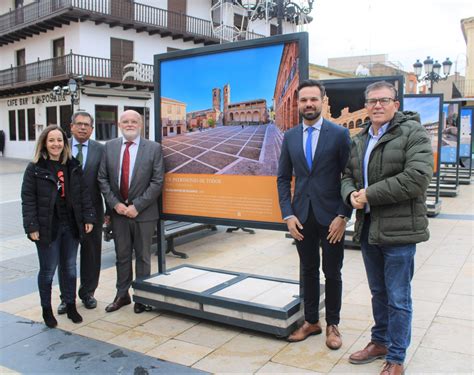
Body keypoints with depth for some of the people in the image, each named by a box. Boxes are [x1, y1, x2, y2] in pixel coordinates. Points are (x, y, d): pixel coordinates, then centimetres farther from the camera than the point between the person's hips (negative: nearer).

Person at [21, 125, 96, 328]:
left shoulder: (73, 166, 6)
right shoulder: (35, 169, -4)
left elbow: (83, 194, 7)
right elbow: (28, 199, -6)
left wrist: (88, 218, 1)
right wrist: (31, 227, -12)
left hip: (71, 226, 3)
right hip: (47, 227, -3)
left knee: (69, 268, 12)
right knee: (48, 270, 6)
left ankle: (71, 306, 27)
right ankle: (46, 309, 23)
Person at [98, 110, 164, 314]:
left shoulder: (153, 148, -5)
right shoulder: (109, 147, 4)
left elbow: (157, 181, -9)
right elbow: (103, 178, 3)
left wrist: (137, 206, -14)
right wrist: (115, 204, -8)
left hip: (143, 212, -2)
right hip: (118, 211, 3)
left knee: (142, 256, 9)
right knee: (122, 256, 14)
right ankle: (122, 295, 28)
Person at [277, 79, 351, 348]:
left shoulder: (339, 134, -5)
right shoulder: (290, 136, 6)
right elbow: (283, 179, 7)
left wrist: (343, 216, -11)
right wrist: (288, 215, -3)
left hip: (331, 216, -3)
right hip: (302, 215, 3)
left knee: (332, 273, 9)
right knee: (309, 270, 14)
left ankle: (332, 325, 26)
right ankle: (311, 321, 30)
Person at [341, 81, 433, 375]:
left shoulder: (413, 132, -9)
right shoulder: (360, 140, 12)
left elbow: (417, 177, -21)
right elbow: (348, 175, 17)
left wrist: (370, 194, -18)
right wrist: (351, 194, -7)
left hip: (398, 230, -6)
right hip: (367, 227, 6)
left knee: (398, 298, 4)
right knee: (378, 292, 20)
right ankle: (380, 342, 38)